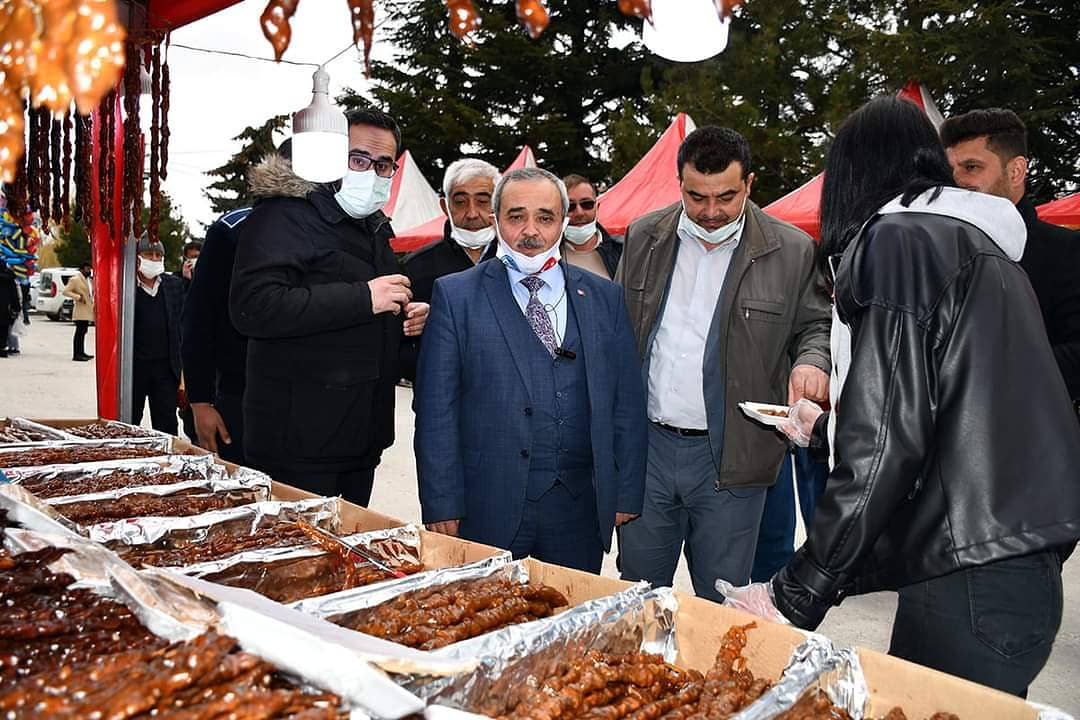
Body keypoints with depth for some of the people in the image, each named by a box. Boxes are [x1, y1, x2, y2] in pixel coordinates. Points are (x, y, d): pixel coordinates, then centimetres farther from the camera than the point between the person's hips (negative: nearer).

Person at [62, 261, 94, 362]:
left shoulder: (88, 280, 18)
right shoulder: (75, 279, -8)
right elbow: (65, 291, -14)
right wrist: (78, 297, -21)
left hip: (87, 310, 9)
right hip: (80, 310, -9)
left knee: (83, 332, 13)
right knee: (79, 332, -10)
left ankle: (81, 353, 20)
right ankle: (76, 355, -10)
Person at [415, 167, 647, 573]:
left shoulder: (604, 299, 8)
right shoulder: (455, 296, 0)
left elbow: (627, 403, 9)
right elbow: (436, 409, -4)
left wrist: (627, 495, 5)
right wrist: (442, 506, -8)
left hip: (580, 507, 3)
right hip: (488, 508, -2)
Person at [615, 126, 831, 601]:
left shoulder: (792, 251, -4)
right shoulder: (644, 238, 4)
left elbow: (817, 325, 8)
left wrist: (812, 361, -17)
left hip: (730, 458, -2)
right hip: (646, 444, 3)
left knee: (721, 608, 10)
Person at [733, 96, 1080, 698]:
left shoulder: (898, 240, -10)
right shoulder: (984, 246, 19)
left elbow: (889, 440, -18)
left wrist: (797, 593, -14)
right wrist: (826, 425, 39)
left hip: (972, 579, -9)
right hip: (1016, 557, 9)